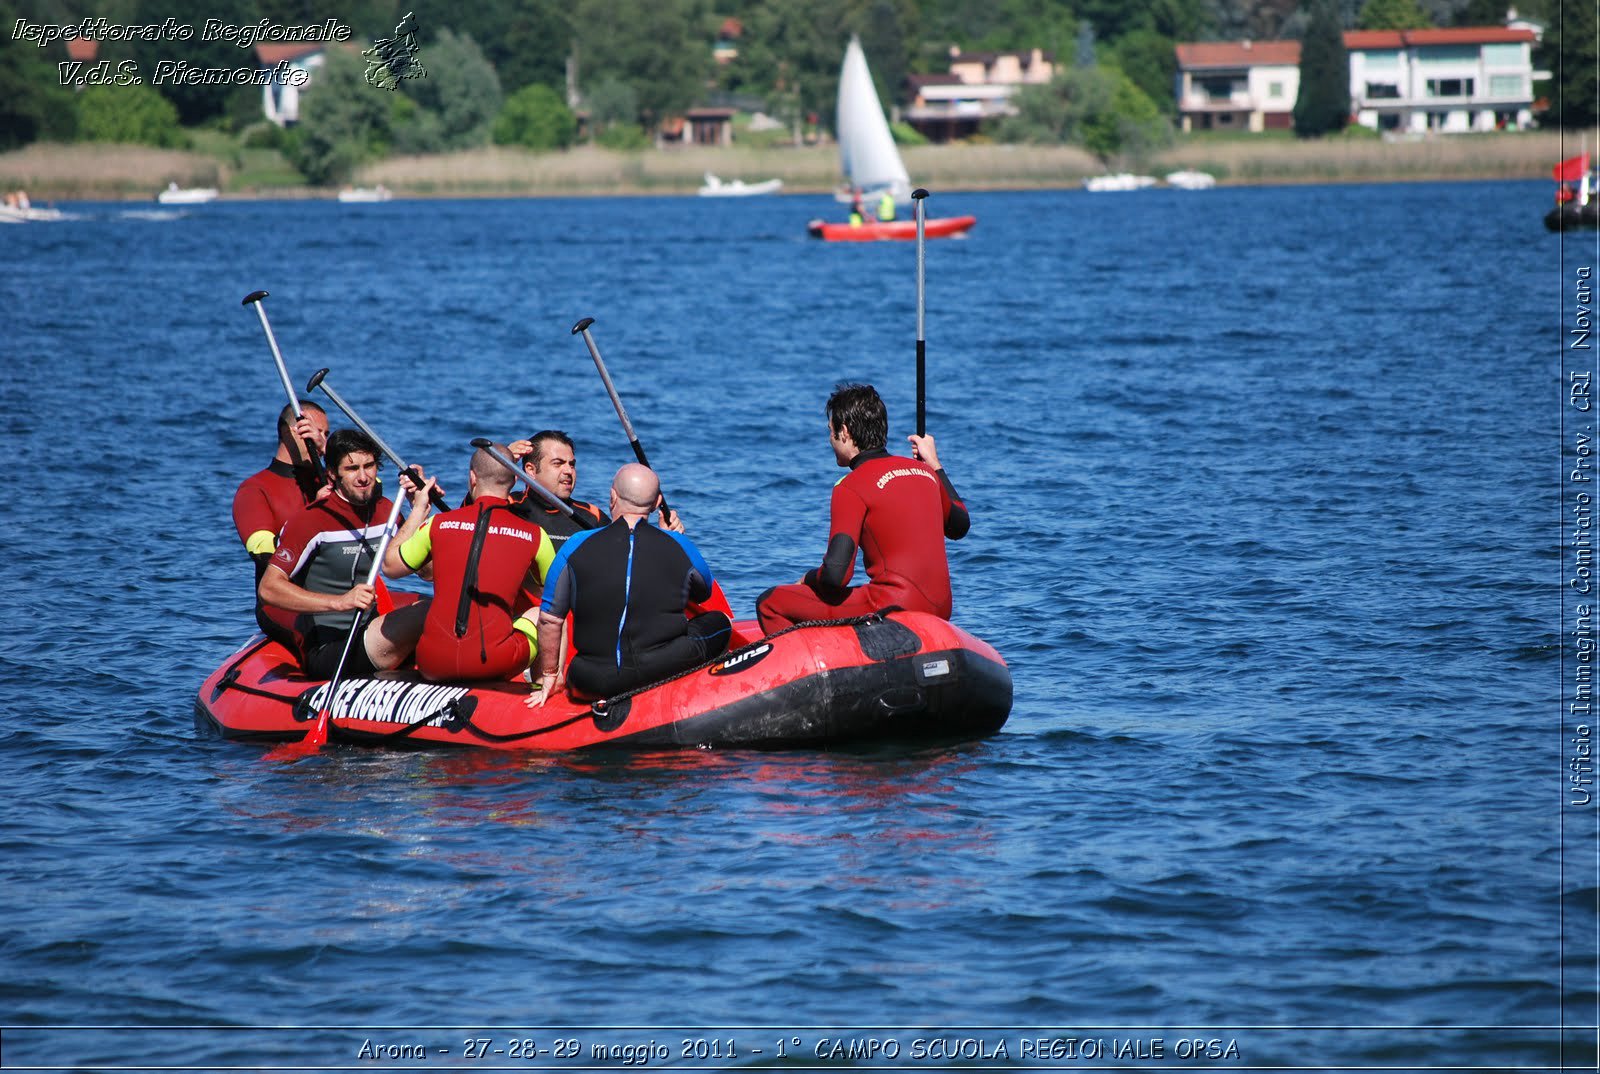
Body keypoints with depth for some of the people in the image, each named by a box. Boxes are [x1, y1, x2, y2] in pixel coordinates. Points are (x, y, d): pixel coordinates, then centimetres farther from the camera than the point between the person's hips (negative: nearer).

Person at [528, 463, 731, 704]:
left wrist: (549, 676, 19)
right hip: (667, 672, -2)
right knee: (719, 622, 23)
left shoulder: (576, 547, 0)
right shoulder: (680, 547, 3)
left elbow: (549, 621, 4)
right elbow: (704, 594, 25)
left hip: (598, 684, 2)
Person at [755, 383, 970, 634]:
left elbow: (836, 574, -17)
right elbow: (960, 526, 29)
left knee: (770, 603, -1)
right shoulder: (924, 471, 11)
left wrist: (809, 578, 6)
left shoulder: (852, 488, -10)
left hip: (891, 609, -8)